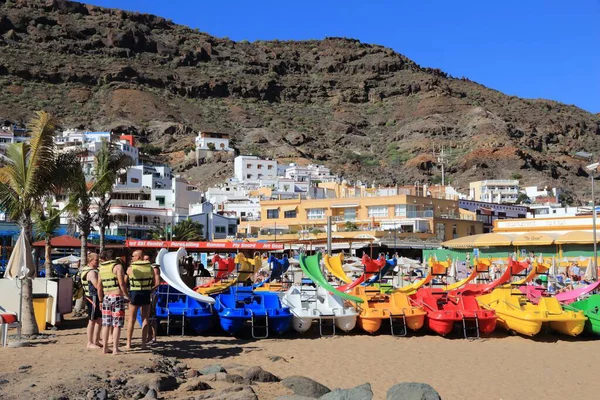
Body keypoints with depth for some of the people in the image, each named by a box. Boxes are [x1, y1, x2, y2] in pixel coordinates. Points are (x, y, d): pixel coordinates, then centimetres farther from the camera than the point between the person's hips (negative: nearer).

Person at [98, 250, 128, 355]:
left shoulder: (101, 269, 8)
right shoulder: (117, 266, -8)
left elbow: (99, 287, 12)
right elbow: (122, 284, -16)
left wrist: (101, 300, 21)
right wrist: (126, 295, -6)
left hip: (106, 297, 5)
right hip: (117, 297, -5)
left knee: (106, 324, 11)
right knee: (117, 325, 0)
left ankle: (105, 348, 15)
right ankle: (115, 349, 0)